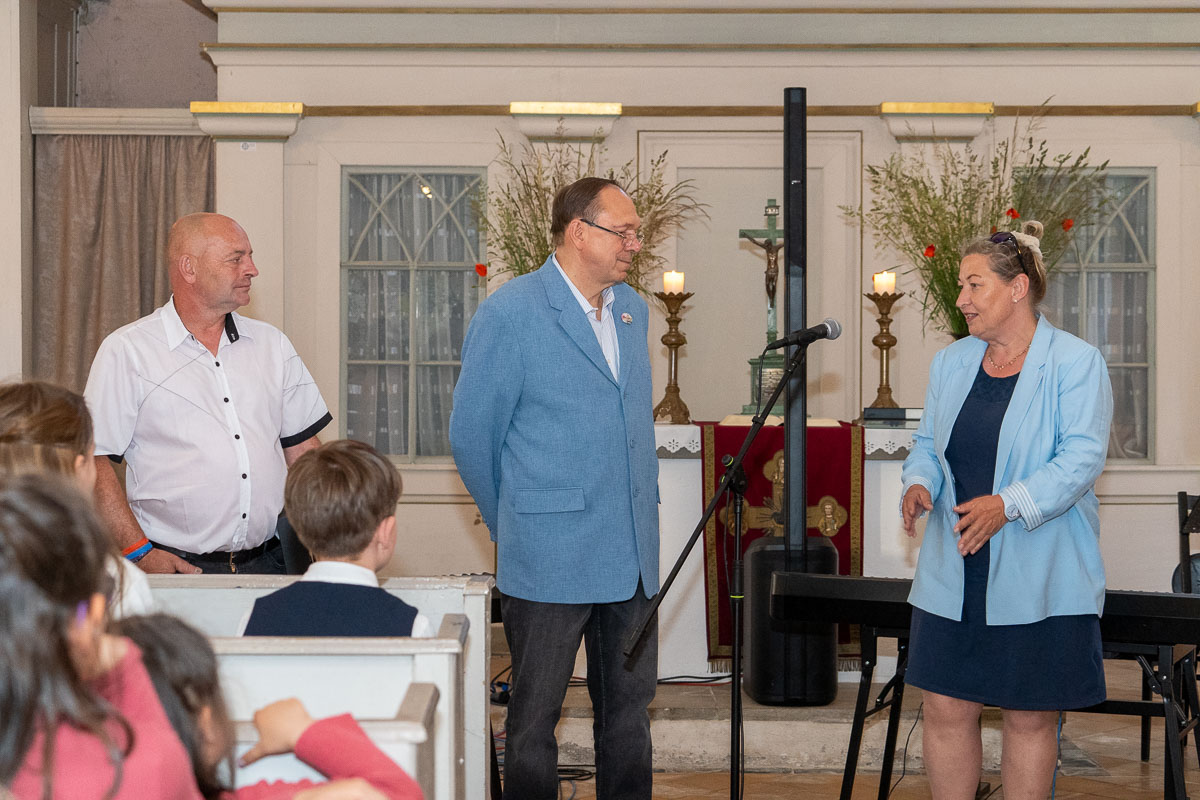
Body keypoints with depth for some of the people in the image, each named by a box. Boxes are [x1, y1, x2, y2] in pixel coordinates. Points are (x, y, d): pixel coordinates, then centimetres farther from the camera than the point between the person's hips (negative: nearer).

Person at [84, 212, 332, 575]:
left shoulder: (272, 344, 15)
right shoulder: (125, 350, 0)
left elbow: (302, 447, 18)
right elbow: (93, 460, -4)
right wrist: (140, 553, -12)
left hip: (269, 561, 4)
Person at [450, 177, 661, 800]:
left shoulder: (632, 310, 12)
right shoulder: (509, 314, -10)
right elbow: (472, 437, -4)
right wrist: (514, 526, 6)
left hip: (633, 555, 7)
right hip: (550, 558, -6)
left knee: (629, 705, 13)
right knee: (534, 716, 3)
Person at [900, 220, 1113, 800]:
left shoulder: (1076, 363, -6)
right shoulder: (950, 363, 12)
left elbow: (1081, 458, -15)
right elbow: (928, 444, 18)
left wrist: (1009, 505, -27)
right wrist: (920, 484, -5)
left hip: (1039, 577, -4)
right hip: (953, 575, 5)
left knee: (1029, 717, 4)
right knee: (945, 708, 3)